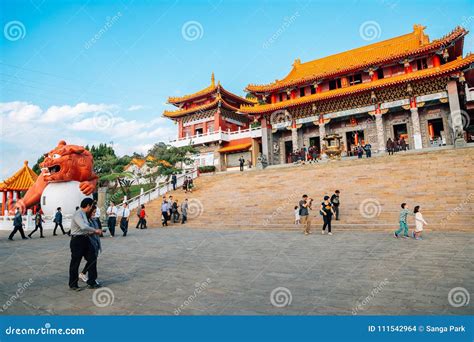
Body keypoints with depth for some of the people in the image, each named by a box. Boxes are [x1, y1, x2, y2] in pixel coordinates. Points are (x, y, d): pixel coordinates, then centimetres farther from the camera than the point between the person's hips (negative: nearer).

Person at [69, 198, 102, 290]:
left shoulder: (84, 215, 12)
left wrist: (93, 232, 7)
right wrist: (95, 230, -20)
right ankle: (73, 285, 21)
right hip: (77, 240, -9)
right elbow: (83, 227, -32)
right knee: (75, 263, 5)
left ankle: (92, 282, 17)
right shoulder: (78, 214, -17)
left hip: (85, 239, 9)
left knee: (92, 259, 8)